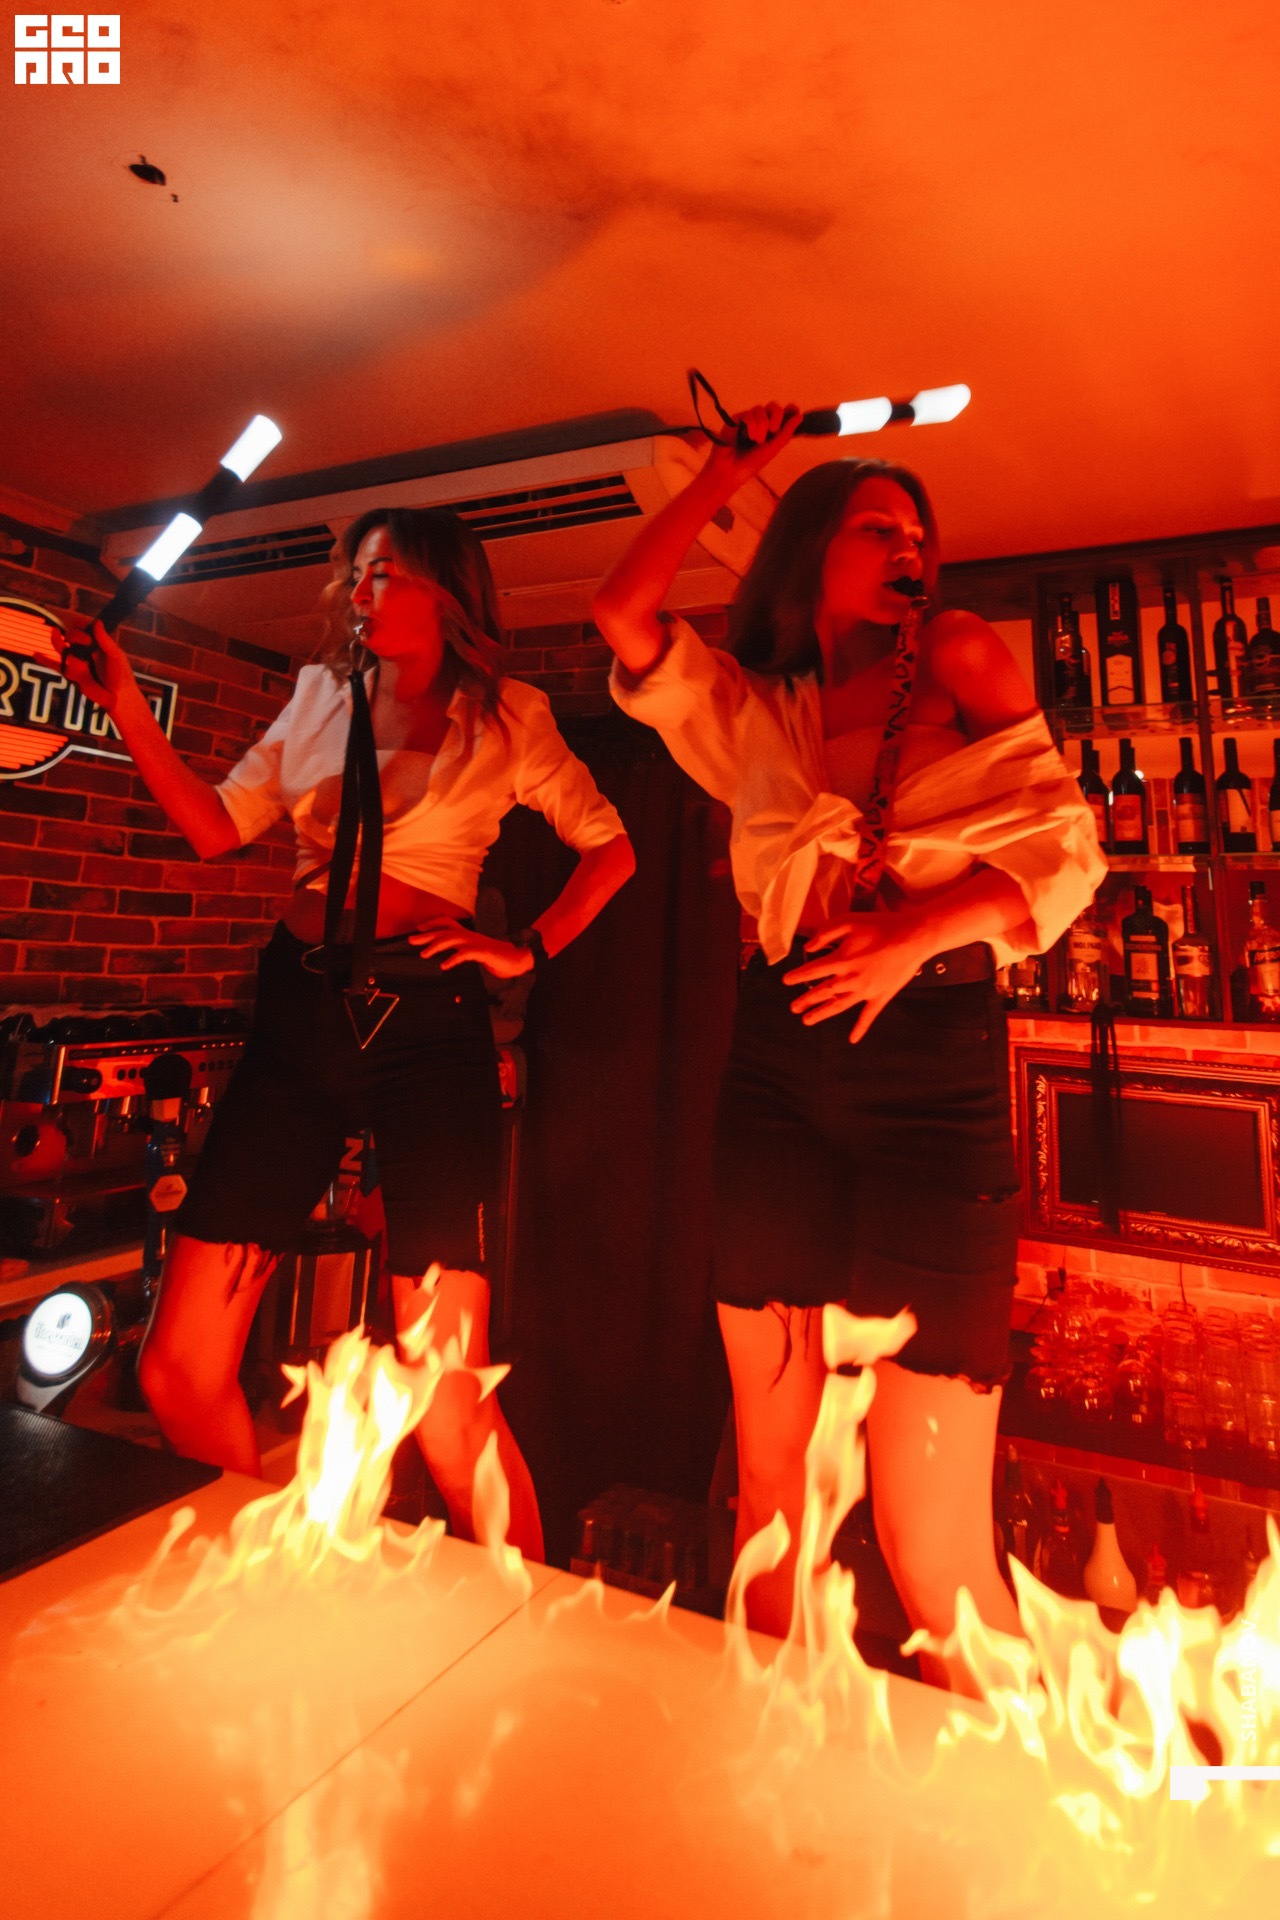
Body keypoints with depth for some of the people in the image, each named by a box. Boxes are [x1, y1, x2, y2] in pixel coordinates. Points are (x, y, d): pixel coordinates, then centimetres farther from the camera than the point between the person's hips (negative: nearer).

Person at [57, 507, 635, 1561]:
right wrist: (126, 704, 8)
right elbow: (215, 827, 15)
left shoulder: (505, 717, 8)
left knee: (450, 1408, -9)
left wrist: (528, 949, 2)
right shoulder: (322, 695, 17)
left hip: (425, 1016, -4)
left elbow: (611, 848, 12)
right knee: (179, 1371, 3)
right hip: (298, 1013, 5)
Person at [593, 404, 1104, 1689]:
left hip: (934, 1062, -2)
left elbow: (1066, 847, 3)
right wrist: (728, 472, 16)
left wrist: (921, 929, -13)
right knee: (769, 1477, 12)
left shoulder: (962, 661, 11)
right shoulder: (753, 713, 16)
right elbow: (623, 614, 7)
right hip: (777, 1063, 3)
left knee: (932, 1553, -4)